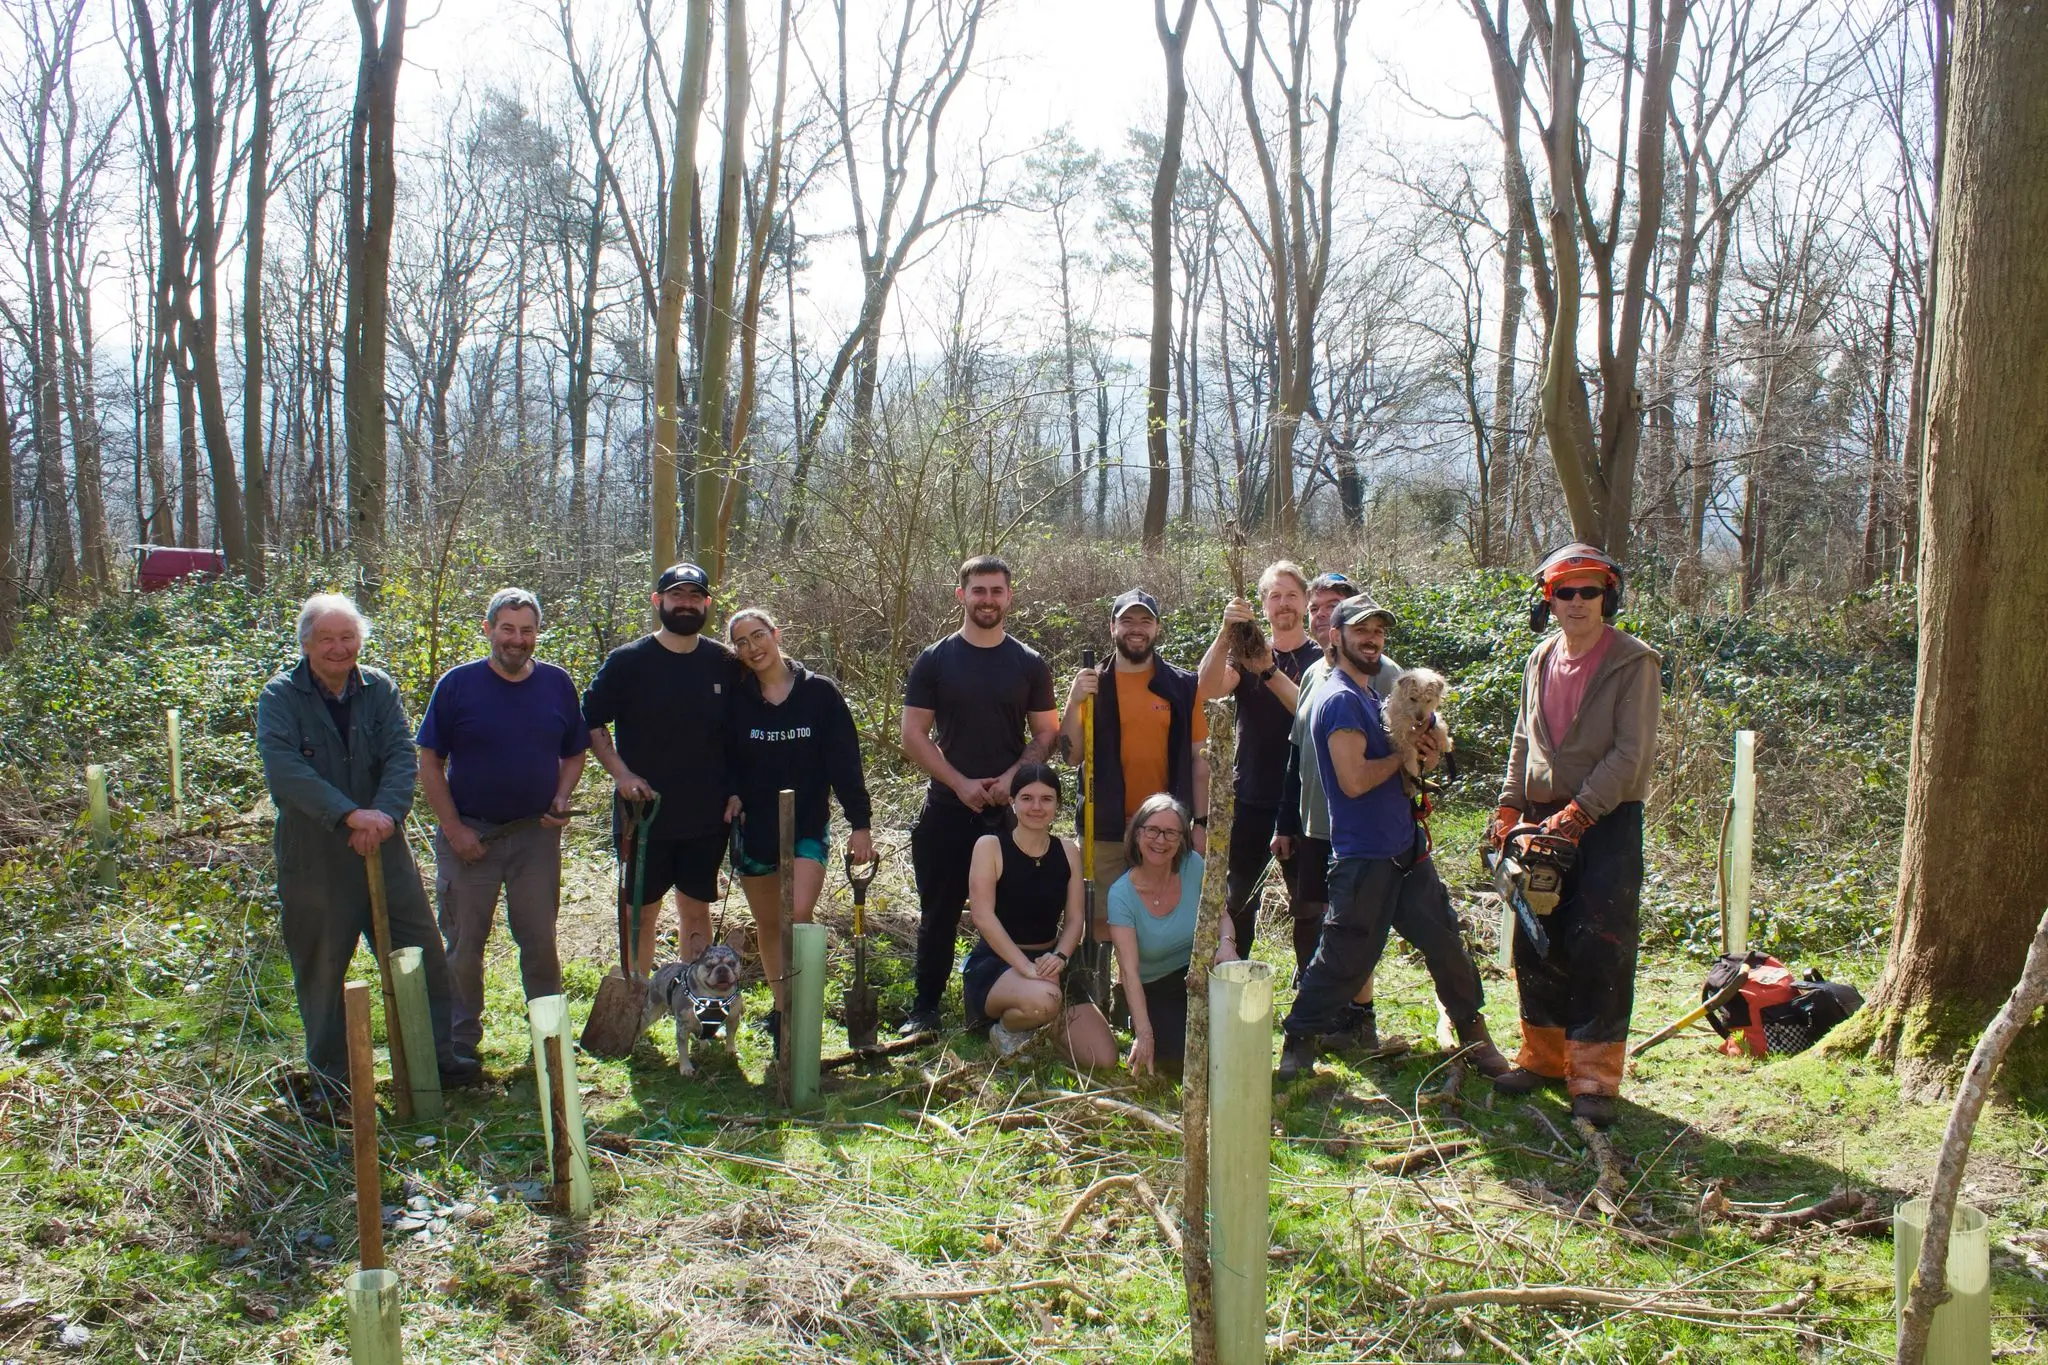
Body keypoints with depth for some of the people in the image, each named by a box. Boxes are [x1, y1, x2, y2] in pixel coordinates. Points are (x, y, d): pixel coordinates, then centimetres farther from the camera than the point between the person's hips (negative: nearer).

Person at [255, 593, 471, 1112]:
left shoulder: (379, 689, 3)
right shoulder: (280, 697, -8)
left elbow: (402, 756, -7)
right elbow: (285, 769, -22)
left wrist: (386, 814, -25)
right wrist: (351, 815, -31)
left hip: (384, 849, 3)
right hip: (312, 856, -3)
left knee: (422, 954, 7)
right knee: (320, 969, 8)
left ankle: (436, 1056, 22)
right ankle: (327, 1075, 23)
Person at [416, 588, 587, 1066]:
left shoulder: (557, 684, 2)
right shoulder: (458, 684, -6)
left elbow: (574, 753, 12)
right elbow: (429, 762, -4)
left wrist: (561, 799, -7)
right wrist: (454, 828, -10)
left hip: (536, 834, 2)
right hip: (469, 834, -2)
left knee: (540, 940, 8)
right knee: (463, 945, 8)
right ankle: (462, 1042, 23)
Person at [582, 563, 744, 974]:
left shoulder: (725, 665, 2)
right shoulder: (627, 662, -5)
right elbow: (591, 721, 2)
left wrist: (735, 791, 3)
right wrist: (620, 773, -9)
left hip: (707, 817, 2)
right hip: (643, 813, -2)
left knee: (696, 910, 11)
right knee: (642, 913, 7)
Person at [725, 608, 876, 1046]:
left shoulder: (820, 692, -5)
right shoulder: (738, 700, 1)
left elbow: (845, 760, -5)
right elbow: (726, 759, 10)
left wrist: (860, 821, -9)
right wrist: (732, 795, -11)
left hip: (808, 826, -3)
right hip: (754, 828, 3)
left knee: (799, 915, -19)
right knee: (768, 925, 12)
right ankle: (782, 1007, 27)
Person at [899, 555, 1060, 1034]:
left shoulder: (1029, 664, 5)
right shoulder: (935, 661, 1)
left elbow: (1046, 733, 5)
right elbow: (913, 735, -2)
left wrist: (1012, 778, -12)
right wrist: (960, 783, -12)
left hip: (1012, 810, 1)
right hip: (948, 808, -1)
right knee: (939, 914, 6)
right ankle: (924, 1008, 16)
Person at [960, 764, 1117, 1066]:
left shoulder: (1068, 851, 6)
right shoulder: (990, 846, -9)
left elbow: (1074, 918, 3)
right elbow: (983, 916, -18)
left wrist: (1060, 957, -19)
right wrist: (1026, 966, -28)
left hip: (1049, 965, 5)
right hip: (995, 964, -5)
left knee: (1104, 1059, -9)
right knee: (1043, 998, -41)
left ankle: (1037, 1021, 17)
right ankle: (1006, 1028, -4)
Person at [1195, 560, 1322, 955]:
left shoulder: (1320, 659, 2)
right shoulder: (1246, 653, 7)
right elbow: (1209, 687, -14)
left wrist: (1269, 671, -27)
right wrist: (1226, 633, -29)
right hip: (1253, 798, 2)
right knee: (1240, 896, 6)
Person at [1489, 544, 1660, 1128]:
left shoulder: (1633, 662, -8)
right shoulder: (1540, 662, 12)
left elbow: (1631, 754, -14)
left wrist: (1578, 812, -19)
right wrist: (1510, 806, 7)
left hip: (1608, 821, -6)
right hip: (1545, 819, 6)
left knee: (1600, 948, -7)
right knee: (1537, 944, 9)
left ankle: (1595, 1078, -1)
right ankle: (1543, 1057, 23)